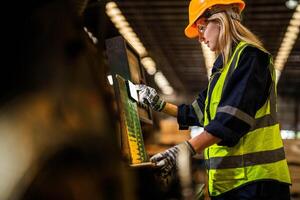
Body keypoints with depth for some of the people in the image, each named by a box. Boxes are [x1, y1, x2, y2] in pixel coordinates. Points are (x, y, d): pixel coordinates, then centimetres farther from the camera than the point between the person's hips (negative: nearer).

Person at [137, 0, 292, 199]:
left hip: (254, 179, -9)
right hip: (227, 179, 9)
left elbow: (233, 117, -23)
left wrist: (186, 149, -29)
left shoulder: (249, 55, -9)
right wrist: (160, 104, 22)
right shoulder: (223, 66, 21)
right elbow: (200, 113, 27)